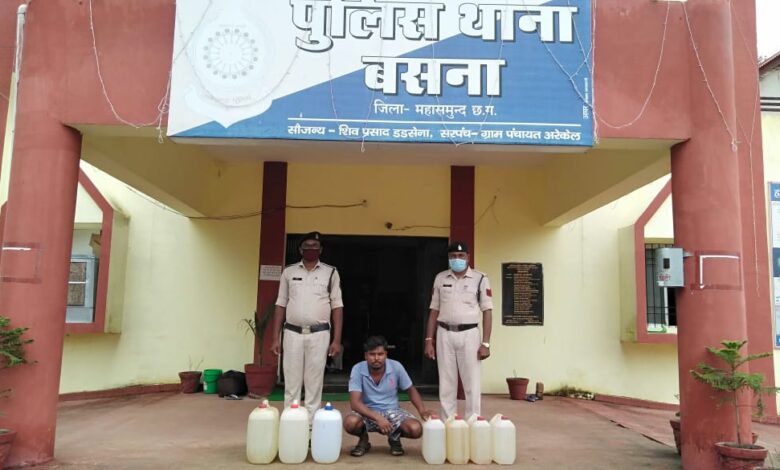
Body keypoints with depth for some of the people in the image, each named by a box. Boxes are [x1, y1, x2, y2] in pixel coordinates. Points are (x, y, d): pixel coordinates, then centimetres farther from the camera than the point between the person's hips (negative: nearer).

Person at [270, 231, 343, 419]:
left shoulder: (330, 272, 3)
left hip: (318, 334, -1)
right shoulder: (289, 272, 8)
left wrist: (337, 340, -4)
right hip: (293, 333, 1)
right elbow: (281, 305, 9)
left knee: (314, 383, 4)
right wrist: (275, 338, 4)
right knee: (291, 382, 6)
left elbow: (337, 307, 2)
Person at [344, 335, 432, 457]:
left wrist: (422, 410, -16)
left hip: (392, 411, 1)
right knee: (350, 423, -34)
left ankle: (395, 437, 8)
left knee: (416, 429, -27)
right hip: (368, 413, -1)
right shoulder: (358, 369, -17)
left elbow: (411, 390, 3)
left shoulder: (396, 367, -12)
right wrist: (378, 418, -36)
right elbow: (355, 402, -22)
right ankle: (363, 439, 2)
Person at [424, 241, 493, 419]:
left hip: (469, 334, -2)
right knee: (446, 384, 8)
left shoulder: (480, 279, -1)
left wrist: (485, 343, -8)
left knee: (472, 384, 1)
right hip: (444, 334, 3)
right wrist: (429, 340, 5)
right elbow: (434, 311, 10)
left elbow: (487, 312, -2)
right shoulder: (440, 278, 7)